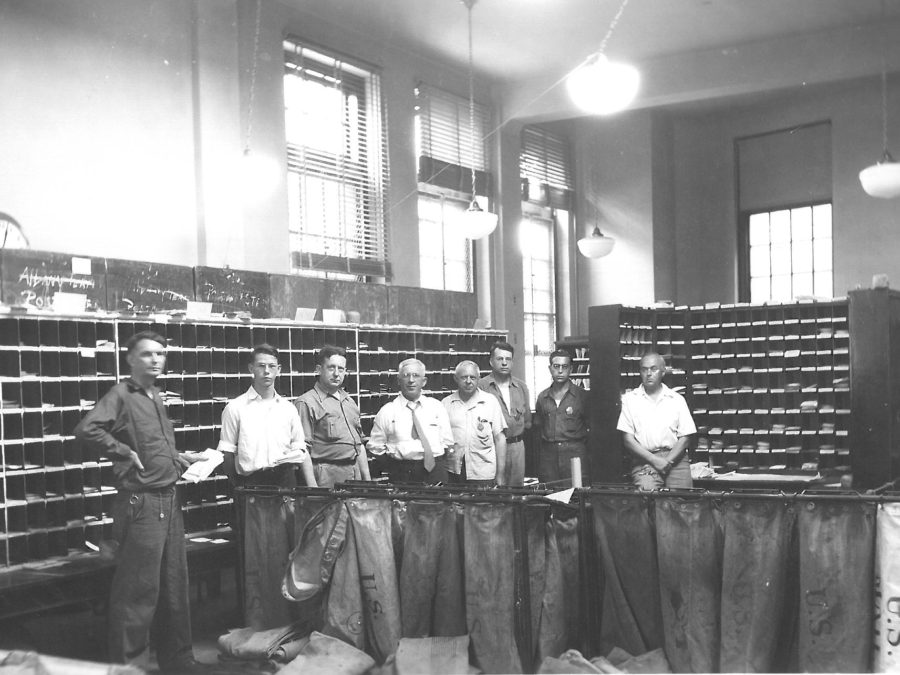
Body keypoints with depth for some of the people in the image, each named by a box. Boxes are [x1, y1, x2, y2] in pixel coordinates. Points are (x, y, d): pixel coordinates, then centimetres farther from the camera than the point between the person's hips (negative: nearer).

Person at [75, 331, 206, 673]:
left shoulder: (155, 396, 14)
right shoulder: (122, 394, -9)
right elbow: (87, 429, -24)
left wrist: (180, 458, 22)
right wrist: (125, 452, -17)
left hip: (169, 500, 8)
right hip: (140, 502, -8)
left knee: (175, 585, 15)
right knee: (138, 589, -2)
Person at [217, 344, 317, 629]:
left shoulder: (288, 408, 12)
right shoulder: (236, 408, 3)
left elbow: (301, 450, 12)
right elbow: (228, 454, 3)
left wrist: (314, 489, 4)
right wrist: (238, 487, -4)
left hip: (286, 486, 3)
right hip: (252, 487, -3)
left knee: (288, 553, 6)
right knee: (257, 556, -2)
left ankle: (288, 620, 16)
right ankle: (256, 625, 5)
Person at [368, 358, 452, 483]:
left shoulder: (437, 406, 9)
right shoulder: (387, 411, 4)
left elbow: (447, 442, 13)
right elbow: (375, 447, 8)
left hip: (435, 473, 2)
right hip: (401, 475, -1)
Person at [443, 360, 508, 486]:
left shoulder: (491, 401, 4)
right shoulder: (446, 403, 7)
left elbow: (499, 438, 3)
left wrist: (500, 474, -1)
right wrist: (446, 448, -11)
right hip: (454, 472, 1)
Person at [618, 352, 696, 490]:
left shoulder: (677, 399, 12)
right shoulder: (629, 399, 9)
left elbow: (684, 438, 7)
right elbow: (628, 440, 3)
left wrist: (666, 462, -9)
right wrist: (654, 461, -9)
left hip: (675, 458, 1)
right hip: (644, 461, -1)